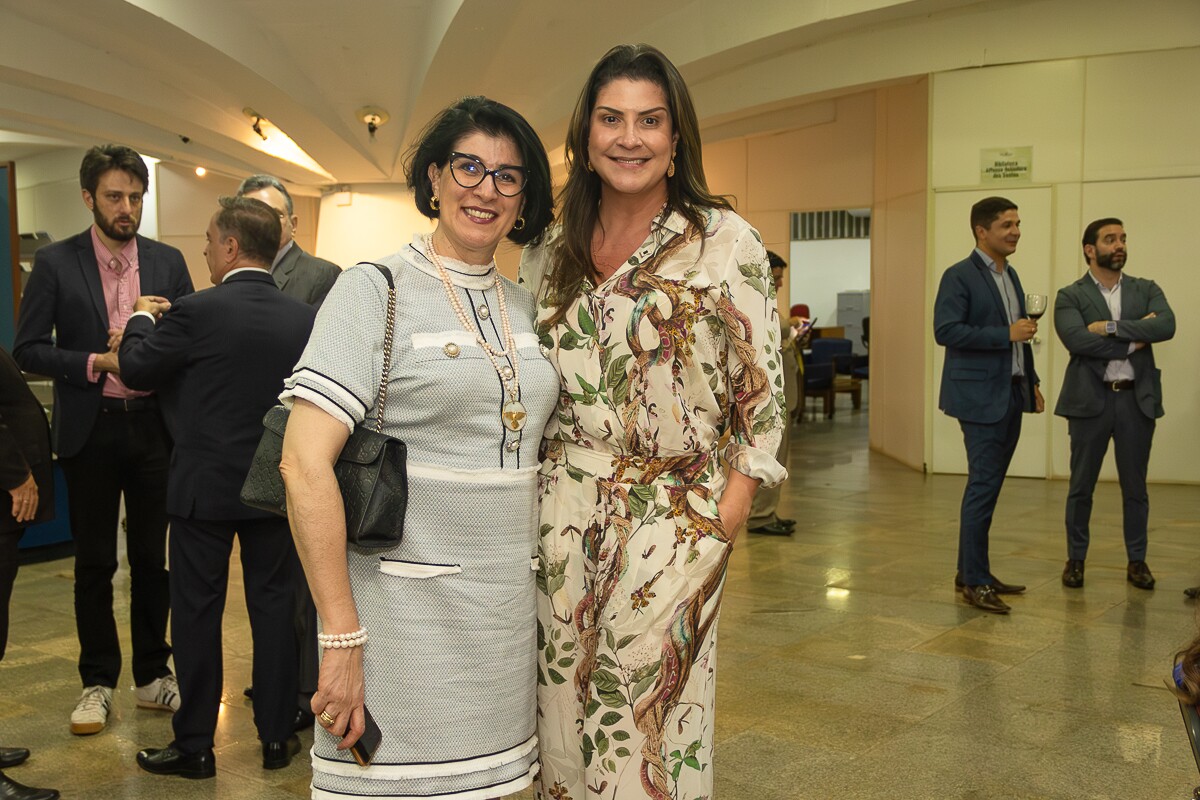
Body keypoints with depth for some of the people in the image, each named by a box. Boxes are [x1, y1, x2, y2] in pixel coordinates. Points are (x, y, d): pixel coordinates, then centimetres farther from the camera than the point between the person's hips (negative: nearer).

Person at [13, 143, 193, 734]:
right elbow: (28, 349, -5)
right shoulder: (55, 263, -3)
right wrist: (97, 363, -17)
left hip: (154, 425, 2)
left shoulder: (168, 262, 4)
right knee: (94, 562, 8)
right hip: (90, 431, -2)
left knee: (152, 558, 10)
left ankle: (152, 675, 24)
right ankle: (97, 683, 21)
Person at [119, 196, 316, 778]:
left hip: (204, 487, -3)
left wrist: (142, 317, 12)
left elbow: (136, 369, -6)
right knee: (273, 605, 12)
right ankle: (277, 736, 21)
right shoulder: (303, 318, -4)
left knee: (197, 611, 8)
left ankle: (195, 746, 18)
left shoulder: (198, 311, -16)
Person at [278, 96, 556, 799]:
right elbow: (304, 463, -16)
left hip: (510, 604, 6)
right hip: (406, 606, -5)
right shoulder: (375, 290, -8)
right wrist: (342, 638, -19)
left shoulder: (524, 305, 10)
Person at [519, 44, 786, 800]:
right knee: (569, 714, 11)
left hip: (674, 514, -3)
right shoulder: (551, 255, 9)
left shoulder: (726, 242, -3)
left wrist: (730, 510, -10)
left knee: (650, 722, 0)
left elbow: (762, 388, -4)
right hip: (564, 511, 4)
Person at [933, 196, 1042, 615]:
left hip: (1011, 394, 8)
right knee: (983, 485, -7)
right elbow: (945, 330, -19)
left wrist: (1032, 381, 16)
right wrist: (1005, 334, -20)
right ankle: (975, 581, 1)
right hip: (980, 396, -8)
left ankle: (971, 571, 21)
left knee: (989, 485, 12)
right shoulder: (959, 276, -10)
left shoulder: (1010, 276, 16)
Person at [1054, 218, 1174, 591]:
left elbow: (1167, 325, -10)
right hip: (1090, 399, -2)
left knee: (1135, 486, 10)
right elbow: (1077, 340, -18)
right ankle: (1076, 559, 19)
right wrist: (1134, 341, -13)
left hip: (1137, 399, 2)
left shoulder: (1146, 290, 9)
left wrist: (1111, 327, -17)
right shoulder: (1069, 297, 0)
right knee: (1081, 486, 6)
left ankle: (1137, 561, 22)